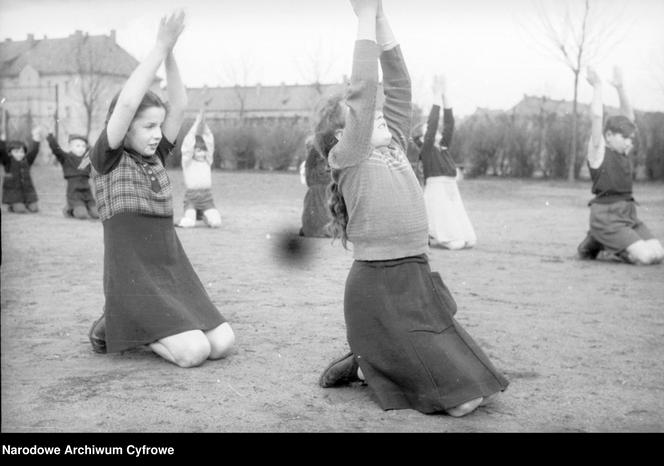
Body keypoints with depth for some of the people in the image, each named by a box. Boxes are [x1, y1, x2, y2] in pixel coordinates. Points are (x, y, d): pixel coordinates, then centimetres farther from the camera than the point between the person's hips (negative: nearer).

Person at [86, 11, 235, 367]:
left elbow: (178, 106, 4)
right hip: (134, 283, -7)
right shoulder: (105, 159, -4)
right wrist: (160, 46, -18)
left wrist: (171, 52, -8)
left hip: (175, 277, 7)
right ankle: (119, 327, 5)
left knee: (223, 344, -5)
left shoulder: (154, 158, 13)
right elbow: (126, 103, -20)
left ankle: (138, 328, 14)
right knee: (194, 352, -21)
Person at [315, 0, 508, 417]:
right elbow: (363, 89, -13)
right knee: (461, 399, -8)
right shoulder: (347, 157, -5)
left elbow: (398, 84, 7)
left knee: (474, 385, 8)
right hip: (379, 285, -7)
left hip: (419, 279, 7)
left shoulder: (394, 146, 13)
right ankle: (367, 367, 10)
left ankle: (373, 363, 21)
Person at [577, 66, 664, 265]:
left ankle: (600, 244, 10)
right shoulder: (598, 151, -3)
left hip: (629, 213, 8)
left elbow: (629, 116, 15)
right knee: (645, 256, -19)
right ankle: (594, 244, 2)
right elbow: (597, 116, -14)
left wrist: (620, 88, 10)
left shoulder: (621, 152, 16)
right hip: (606, 215, -8)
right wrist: (597, 87, -7)